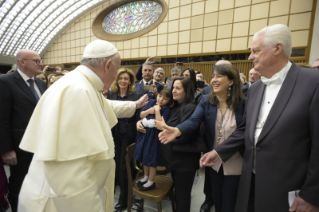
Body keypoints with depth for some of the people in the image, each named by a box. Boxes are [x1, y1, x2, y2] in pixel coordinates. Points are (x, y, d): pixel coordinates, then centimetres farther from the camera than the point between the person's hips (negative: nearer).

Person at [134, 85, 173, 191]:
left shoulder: (166, 110, -14)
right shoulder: (151, 102, 2)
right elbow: (141, 115, 4)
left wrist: (157, 110, -21)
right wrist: (149, 111, -13)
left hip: (154, 136, -6)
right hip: (144, 132, 7)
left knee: (151, 160, 7)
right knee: (144, 157, 21)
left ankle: (151, 182, 29)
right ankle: (146, 177, 43)